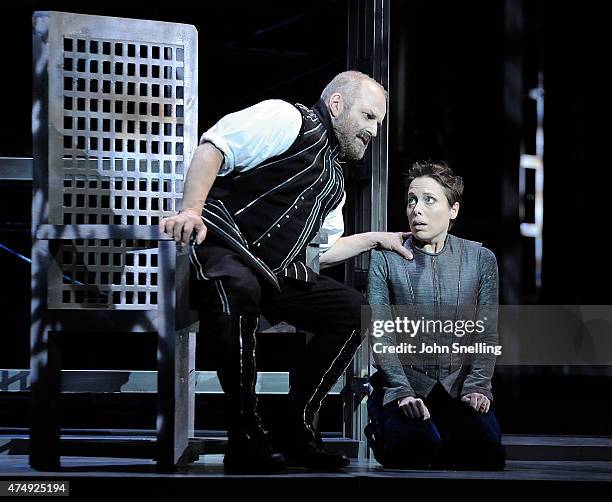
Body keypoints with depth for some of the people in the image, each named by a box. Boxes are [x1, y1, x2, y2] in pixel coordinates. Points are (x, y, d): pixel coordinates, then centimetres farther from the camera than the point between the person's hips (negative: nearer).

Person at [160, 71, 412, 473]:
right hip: (220, 244, -9)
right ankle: (246, 436, -33)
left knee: (353, 310, -1)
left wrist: (375, 239, 29)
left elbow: (319, 250, 32)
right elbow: (213, 147, -16)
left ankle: (298, 429, 3)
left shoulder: (334, 182, 26)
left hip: (274, 273, 9)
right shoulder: (290, 120, -4)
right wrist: (191, 210, -30)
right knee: (239, 285, -42)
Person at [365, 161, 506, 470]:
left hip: (460, 388, 1)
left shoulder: (481, 259, 10)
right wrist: (402, 392, -17)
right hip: (403, 387, -1)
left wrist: (477, 387, -10)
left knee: (486, 447, -28)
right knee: (418, 444, -32)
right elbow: (380, 334, -3)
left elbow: (486, 334, 6)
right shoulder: (385, 259, 5)